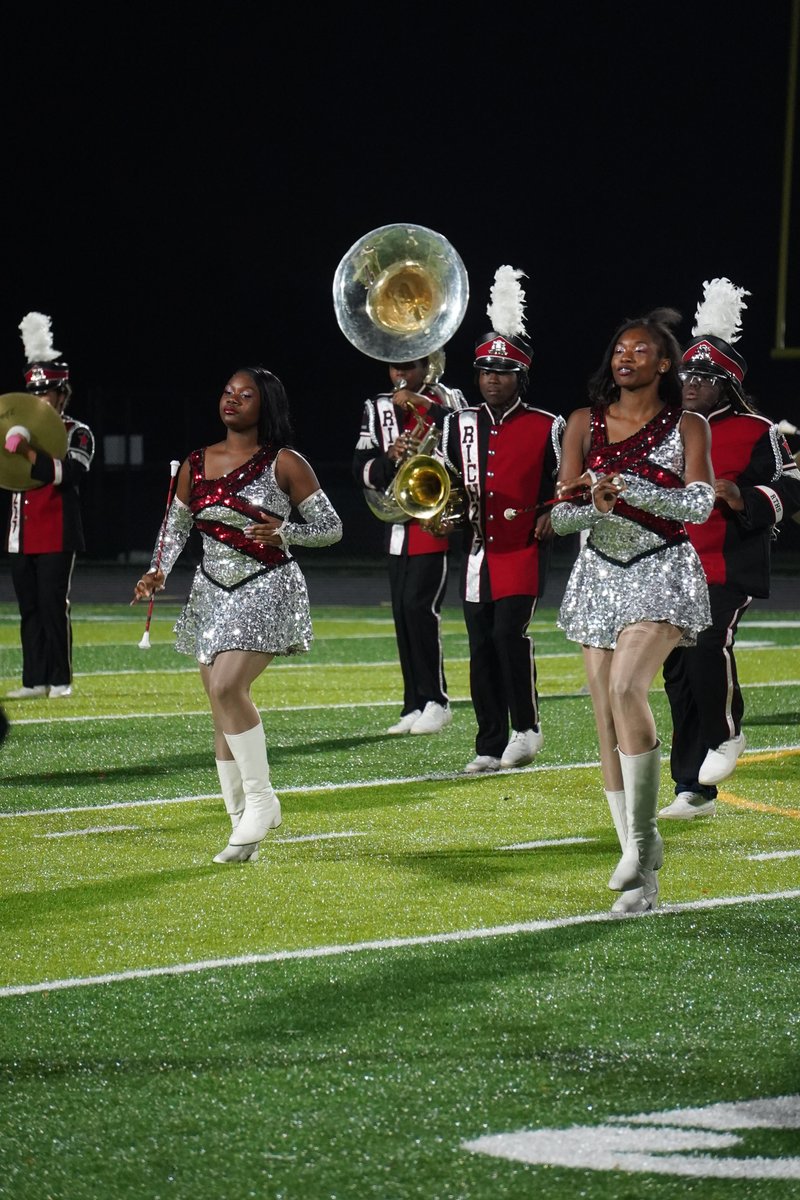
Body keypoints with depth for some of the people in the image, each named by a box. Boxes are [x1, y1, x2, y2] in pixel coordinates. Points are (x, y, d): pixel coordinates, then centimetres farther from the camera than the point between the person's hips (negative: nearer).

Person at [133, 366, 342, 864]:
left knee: (228, 687, -23)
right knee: (223, 705, 5)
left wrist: (282, 531, -20)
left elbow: (331, 527, -3)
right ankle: (244, 828, 12)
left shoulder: (285, 464, -5)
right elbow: (176, 525, 18)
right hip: (212, 593, 6)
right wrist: (158, 572, 1)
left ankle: (261, 799, -6)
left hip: (267, 589, -6)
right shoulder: (197, 464, 8)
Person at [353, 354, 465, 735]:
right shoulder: (378, 409, 11)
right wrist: (389, 459, -15)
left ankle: (436, 701, -7)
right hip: (399, 526, 5)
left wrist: (426, 406, -21)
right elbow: (361, 469, 5)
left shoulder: (448, 400, -1)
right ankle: (414, 706, 11)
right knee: (403, 613, 5)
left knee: (419, 606, -15)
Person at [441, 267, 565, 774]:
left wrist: (553, 513, -12)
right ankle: (491, 747, 11)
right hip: (477, 554, 4)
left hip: (522, 552, -4)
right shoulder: (461, 425, 9)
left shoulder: (546, 427, -1)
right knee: (482, 646, 4)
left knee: (511, 631, -19)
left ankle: (526, 727, -3)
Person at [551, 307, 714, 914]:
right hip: (600, 578, 4)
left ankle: (644, 837, -16)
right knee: (608, 724, 1)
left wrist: (622, 485, -24)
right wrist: (595, 506, -21)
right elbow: (561, 516, 2)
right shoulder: (585, 424, 6)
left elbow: (699, 505, -14)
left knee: (627, 687, -28)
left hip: (662, 575, -4)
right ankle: (642, 874, 8)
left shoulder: (688, 427, -1)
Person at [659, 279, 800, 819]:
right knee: (681, 675, 4)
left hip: (729, 571, -6)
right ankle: (693, 791, 10)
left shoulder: (756, 433, -4)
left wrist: (737, 496, -21)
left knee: (708, 647, -27)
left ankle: (727, 734, 2)